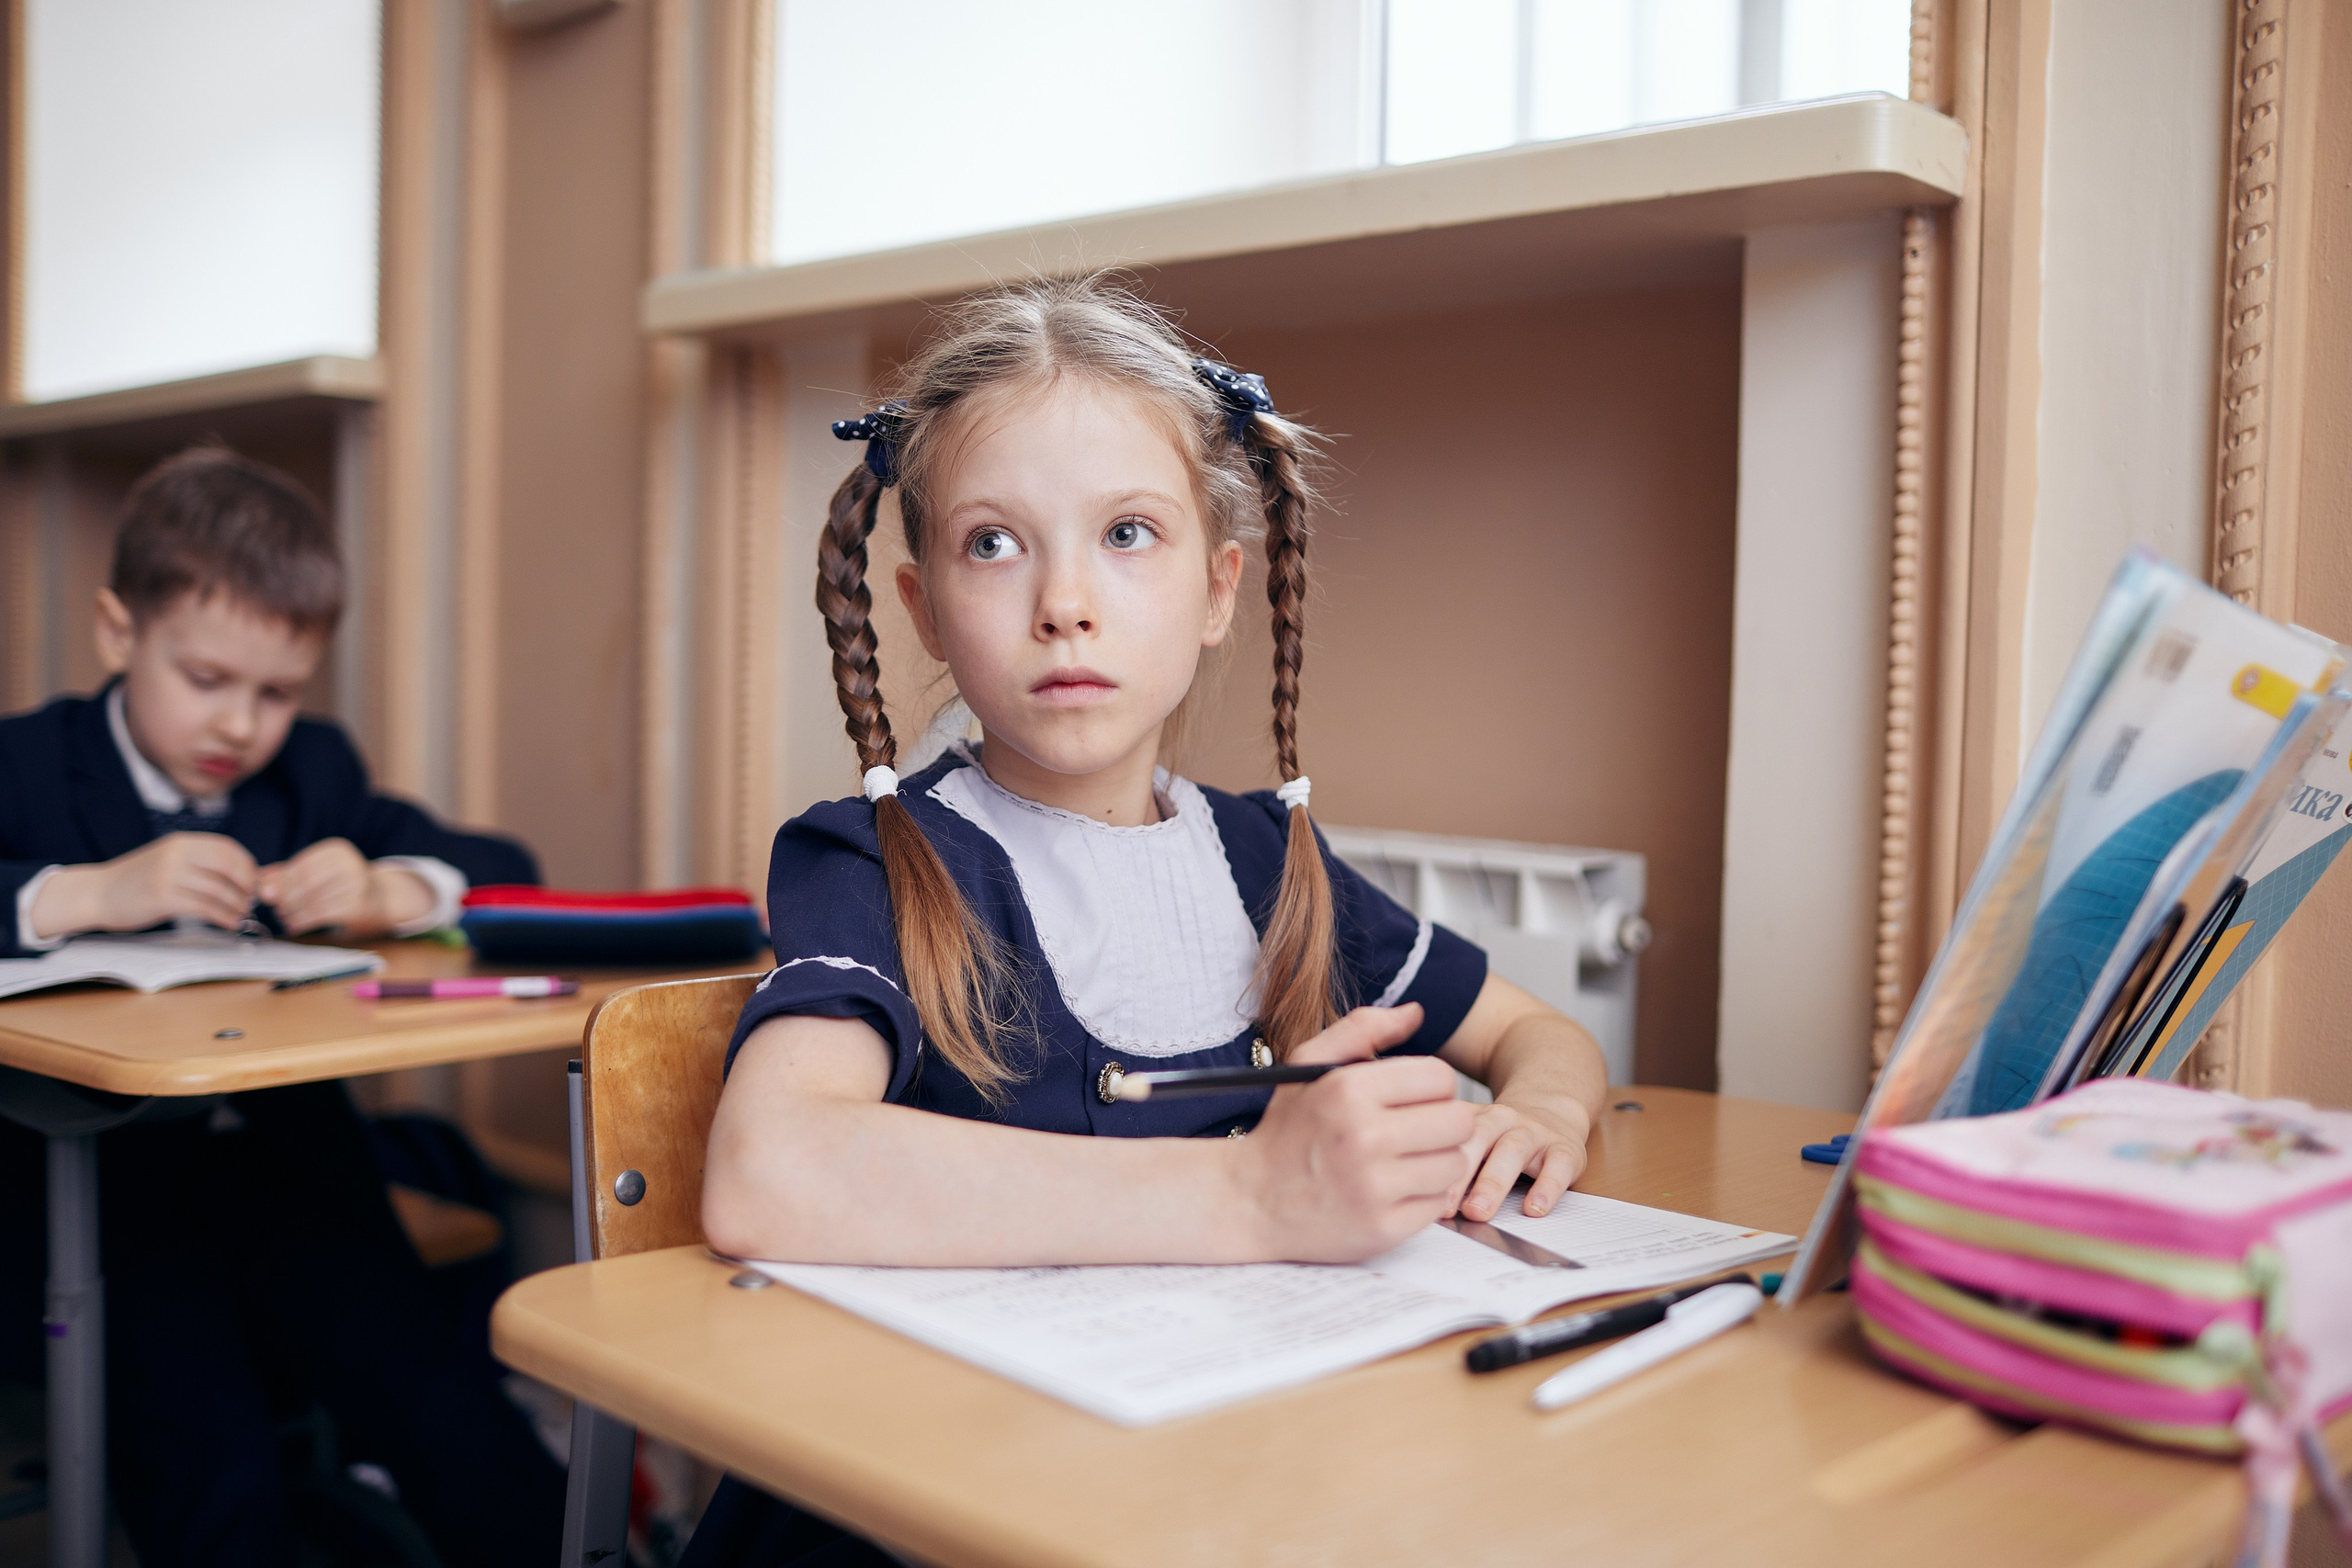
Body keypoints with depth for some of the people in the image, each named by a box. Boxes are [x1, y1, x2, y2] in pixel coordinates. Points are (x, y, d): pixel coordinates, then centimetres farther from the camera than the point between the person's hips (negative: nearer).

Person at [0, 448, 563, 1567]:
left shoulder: (315, 772, 15)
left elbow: (506, 872, 9)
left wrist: (388, 890, -11)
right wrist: (91, 894, -25)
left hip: (294, 1170, 3)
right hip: (98, 1183, -2)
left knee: (480, 1459, -16)